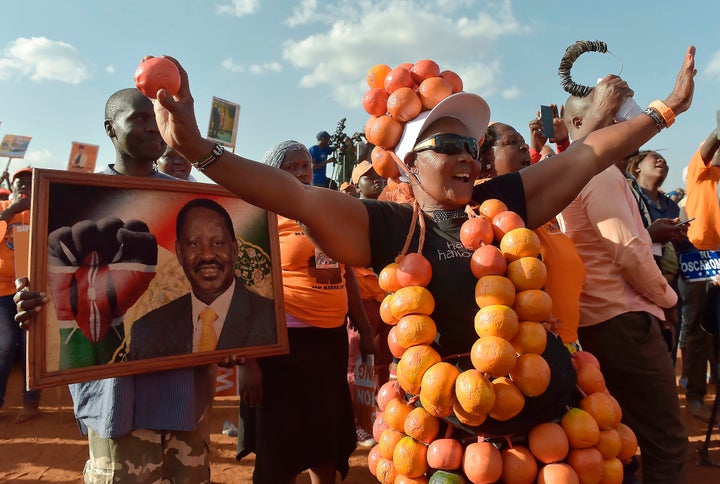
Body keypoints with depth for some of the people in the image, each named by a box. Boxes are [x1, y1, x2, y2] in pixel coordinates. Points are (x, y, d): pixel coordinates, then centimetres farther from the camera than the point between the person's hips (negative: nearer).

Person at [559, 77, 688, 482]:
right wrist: (667, 298, -3)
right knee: (666, 444, -2)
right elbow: (630, 254, -18)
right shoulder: (602, 174, -13)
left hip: (600, 320, 10)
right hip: (624, 321, -10)